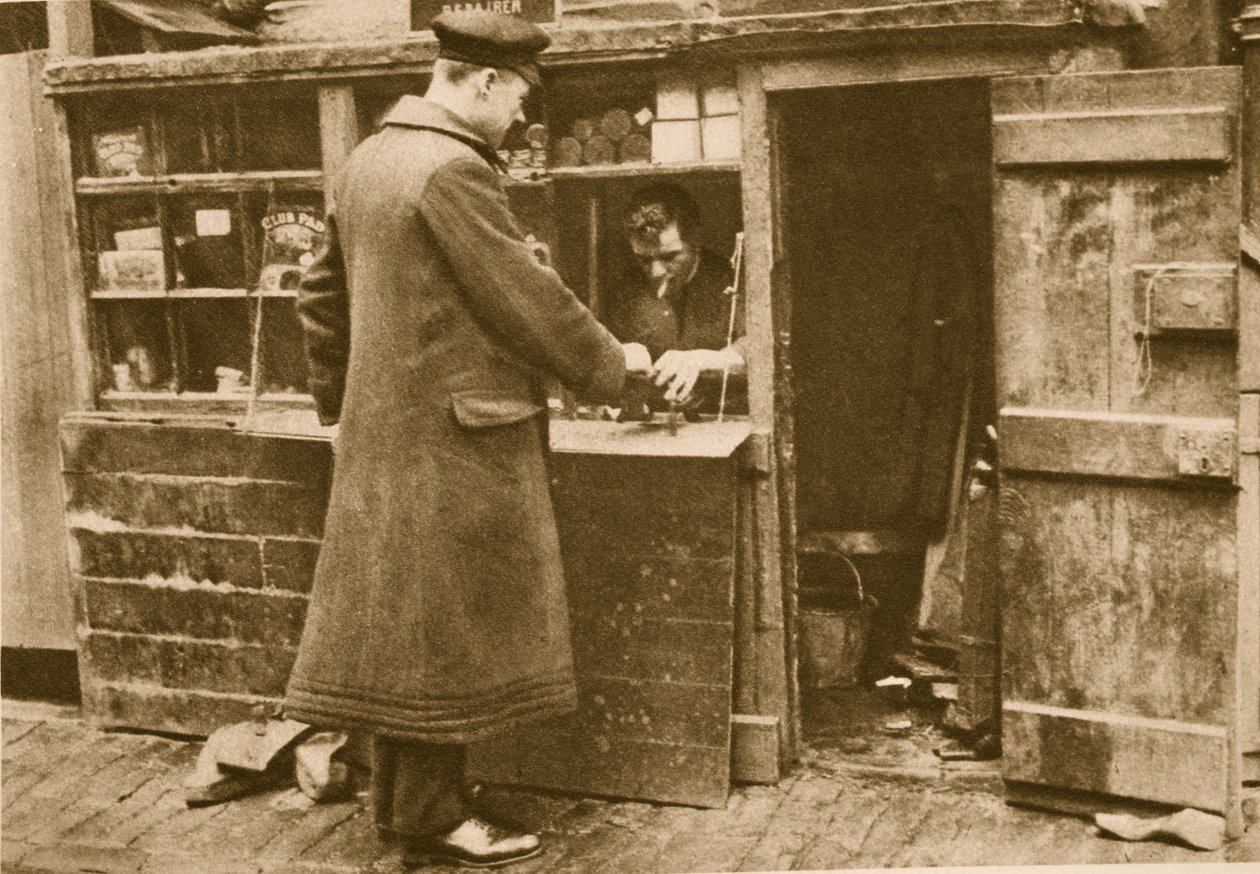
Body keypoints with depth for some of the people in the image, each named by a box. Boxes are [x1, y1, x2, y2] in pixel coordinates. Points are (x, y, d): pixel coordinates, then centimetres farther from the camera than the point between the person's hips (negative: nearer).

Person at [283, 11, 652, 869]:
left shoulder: (369, 158, 12)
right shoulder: (453, 170, -18)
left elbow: (325, 294, 19)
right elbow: (528, 299, -15)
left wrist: (340, 395, 27)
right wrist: (611, 364, -1)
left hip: (384, 434, 9)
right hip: (452, 438, -9)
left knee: (401, 624, 15)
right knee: (445, 627, 1)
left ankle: (399, 799, 26)